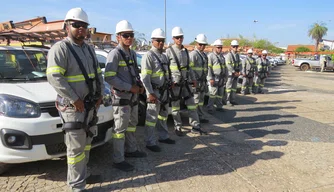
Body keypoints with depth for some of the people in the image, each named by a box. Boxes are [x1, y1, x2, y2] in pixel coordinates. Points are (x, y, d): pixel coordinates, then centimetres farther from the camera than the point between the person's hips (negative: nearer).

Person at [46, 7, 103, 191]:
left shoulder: (88, 49, 13)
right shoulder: (60, 48, -12)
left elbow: (98, 73, 17)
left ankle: (83, 174, 35)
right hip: (73, 107, -8)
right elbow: (54, 77, -21)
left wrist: (100, 95, 5)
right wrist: (75, 99, -22)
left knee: (86, 143, 18)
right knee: (76, 147, 0)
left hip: (91, 105, 8)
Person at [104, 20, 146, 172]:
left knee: (132, 124, 19)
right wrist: (130, 87, -21)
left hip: (133, 96, 9)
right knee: (120, 129, -2)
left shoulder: (132, 54, 12)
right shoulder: (115, 54, -14)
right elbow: (109, 77, -22)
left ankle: (131, 149, 37)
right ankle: (118, 160, 9)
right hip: (121, 97, -9)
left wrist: (140, 85, 2)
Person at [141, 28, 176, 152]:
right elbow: (145, 77, -18)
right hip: (155, 91, -8)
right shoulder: (148, 56, -11)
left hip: (165, 91, 8)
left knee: (163, 115, 18)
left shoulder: (164, 56, 14)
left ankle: (163, 136, 34)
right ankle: (150, 142, 9)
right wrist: (150, 93, -22)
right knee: (152, 117, -2)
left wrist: (169, 85, 14)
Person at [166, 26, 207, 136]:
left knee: (192, 104, 5)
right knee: (175, 106, 4)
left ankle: (195, 126, 14)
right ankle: (178, 128, 17)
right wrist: (169, 82, -15)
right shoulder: (169, 51, -5)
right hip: (174, 83, -5)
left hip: (186, 82, 6)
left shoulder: (185, 51, 13)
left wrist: (193, 79, 14)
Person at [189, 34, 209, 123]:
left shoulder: (204, 55, 17)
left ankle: (201, 117, 22)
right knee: (196, 100, -5)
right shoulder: (193, 54, -11)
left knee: (201, 100, 14)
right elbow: (189, 68, -17)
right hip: (196, 81, -9)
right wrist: (194, 80, -20)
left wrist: (205, 79, 16)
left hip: (203, 81, 9)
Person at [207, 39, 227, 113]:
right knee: (213, 94, -8)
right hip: (214, 78, -7)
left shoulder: (222, 56, 17)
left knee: (220, 93, 11)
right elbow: (209, 68, -12)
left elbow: (225, 67, 22)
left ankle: (219, 106, 22)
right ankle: (210, 108, -1)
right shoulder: (211, 56, -6)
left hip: (222, 78, 7)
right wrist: (210, 78, -18)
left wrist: (225, 76, 15)